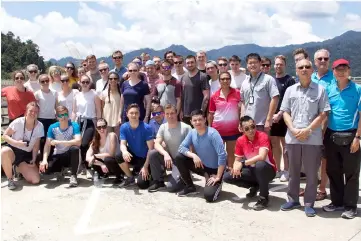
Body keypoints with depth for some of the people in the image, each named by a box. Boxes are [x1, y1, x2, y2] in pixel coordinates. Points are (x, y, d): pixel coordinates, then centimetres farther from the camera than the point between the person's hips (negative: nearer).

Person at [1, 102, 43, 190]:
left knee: (35, 180, -15)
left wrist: (33, 160, -6)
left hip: (26, 155, 2)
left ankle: (21, 170, 20)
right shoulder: (18, 122, -12)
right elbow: (5, 135, -8)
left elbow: (36, 145, 2)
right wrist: (16, 143, -23)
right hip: (13, 150, -2)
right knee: (5, 151, -41)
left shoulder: (39, 126, -4)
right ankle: (10, 179, -17)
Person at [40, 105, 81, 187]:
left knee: (75, 148, -36)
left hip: (70, 156, -2)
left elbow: (78, 141, -30)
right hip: (57, 156, 2)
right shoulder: (52, 127, -8)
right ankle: (59, 170, 11)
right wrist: (44, 160, -27)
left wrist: (58, 142, -32)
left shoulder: (74, 125, -16)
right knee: (44, 168, -26)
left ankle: (73, 176, -18)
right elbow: (47, 145, -11)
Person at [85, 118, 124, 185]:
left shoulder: (112, 135, -16)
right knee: (89, 161, -15)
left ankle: (119, 176, -9)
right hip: (105, 166, 5)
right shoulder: (95, 140, -2)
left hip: (117, 163, -5)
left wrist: (95, 156, -18)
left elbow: (111, 154, -23)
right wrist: (101, 164, -26)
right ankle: (104, 174, 9)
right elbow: (87, 157, -14)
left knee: (107, 159, -35)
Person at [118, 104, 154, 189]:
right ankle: (130, 178, -4)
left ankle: (147, 173, 16)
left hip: (144, 158, -3)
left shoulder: (146, 128, -19)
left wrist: (145, 167, -20)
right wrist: (124, 151, -41)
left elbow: (151, 148, -17)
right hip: (132, 156, 3)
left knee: (142, 184, -21)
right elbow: (122, 144, -15)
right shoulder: (124, 127, -9)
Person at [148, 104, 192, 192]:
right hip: (168, 158, 5)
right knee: (152, 153, -22)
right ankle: (158, 181, -4)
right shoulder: (163, 127, -2)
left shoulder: (186, 128, -16)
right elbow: (157, 144, -12)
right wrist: (165, 154, -32)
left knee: (171, 186, -23)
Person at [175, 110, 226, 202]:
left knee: (209, 196, -25)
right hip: (201, 165, 6)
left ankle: (217, 184, 11)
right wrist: (194, 155, -25)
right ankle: (190, 187, 5)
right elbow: (181, 147, -7)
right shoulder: (192, 133, -6)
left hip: (214, 169, -6)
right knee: (179, 158, -11)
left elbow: (222, 155, -29)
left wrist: (218, 177, -26)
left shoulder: (212, 133, -25)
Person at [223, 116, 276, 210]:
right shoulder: (240, 140, -6)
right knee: (227, 177, -9)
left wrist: (243, 163, -33)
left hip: (268, 170, -5)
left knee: (260, 164, -41)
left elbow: (262, 157, -36)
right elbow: (237, 160, 0)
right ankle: (255, 186, 12)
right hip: (253, 170, 5)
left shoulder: (263, 136, -22)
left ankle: (264, 197, -18)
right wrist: (236, 167, -24)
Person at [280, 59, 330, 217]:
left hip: (313, 138, -2)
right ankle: (293, 199, 27)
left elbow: (323, 114, -4)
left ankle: (309, 204, 16)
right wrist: (293, 130, -8)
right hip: (292, 138, 3)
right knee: (293, 171, 13)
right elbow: (285, 112, 7)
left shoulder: (320, 90, 1)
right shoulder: (290, 90, 9)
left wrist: (307, 130, -13)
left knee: (311, 173, 4)